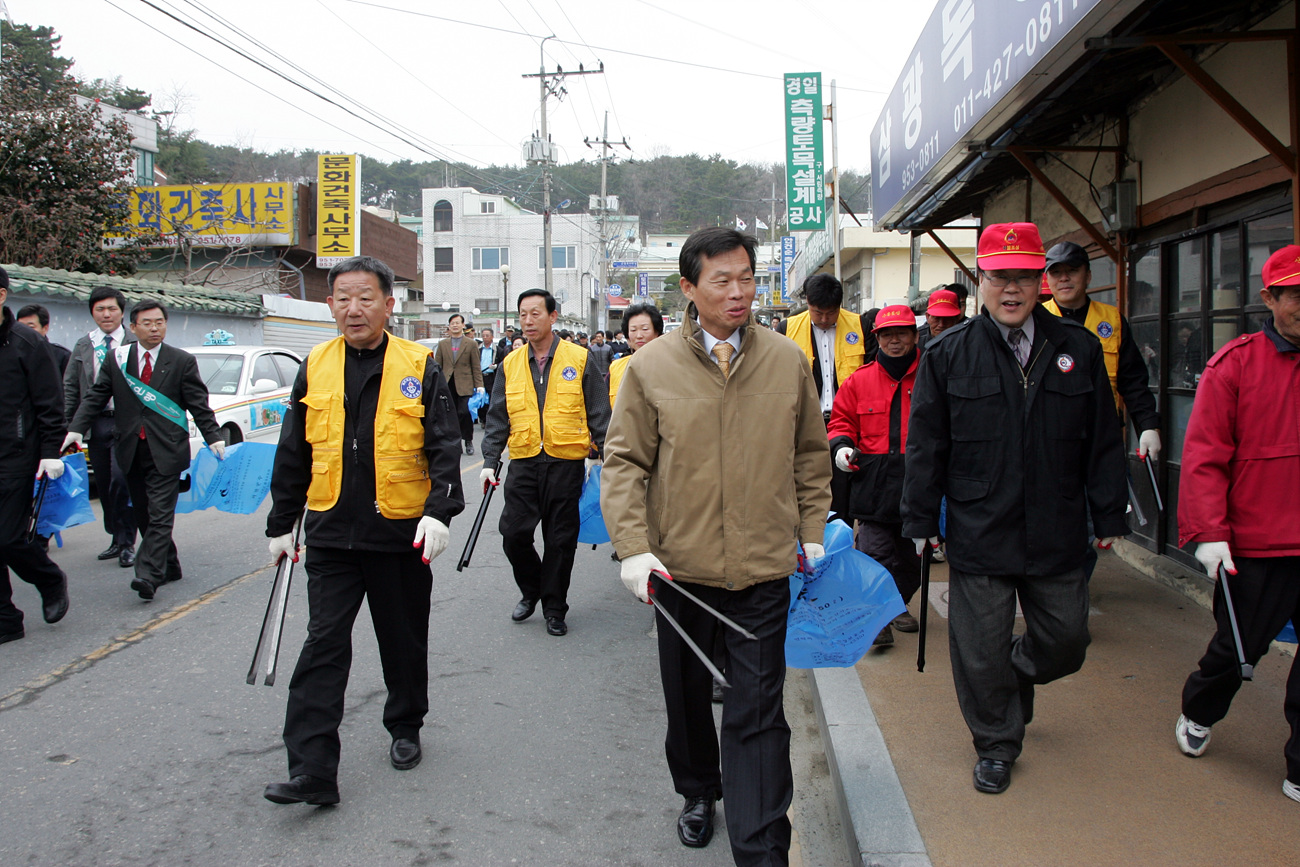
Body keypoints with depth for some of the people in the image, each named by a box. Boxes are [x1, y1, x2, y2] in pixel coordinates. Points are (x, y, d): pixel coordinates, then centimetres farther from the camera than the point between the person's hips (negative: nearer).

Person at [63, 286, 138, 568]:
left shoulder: (135, 343, 0)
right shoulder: (83, 346, 12)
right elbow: (70, 387, 13)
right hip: (95, 424, 5)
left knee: (121, 480, -13)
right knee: (104, 485, 10)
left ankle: (127, 544, -3)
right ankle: (116, 538, 23)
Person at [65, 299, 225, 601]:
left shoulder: (183, 362, 1)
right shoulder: (115, 359, 8)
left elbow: (199, 405, 1)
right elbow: (96, 397, 7)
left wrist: (214, 438, -7)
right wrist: (76, 429, -6)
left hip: (166, 451, -4)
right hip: (132, 451, 4)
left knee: (160, 515, -9)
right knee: (144, 516, 11)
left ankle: (149, 575, -13)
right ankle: (169, 566, 23)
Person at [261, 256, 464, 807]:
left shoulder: (418, 367, -3)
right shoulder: (315, 368, 5)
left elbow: (444, 447, -5)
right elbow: (293, 454, 12)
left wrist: (439, 511, -19)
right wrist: (281, 524, 13)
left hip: (401, 533, -2)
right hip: (331, 534, 2)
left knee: (404, 642, 13)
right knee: (323, 647, -2)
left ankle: (406, 728, 36)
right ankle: (311, 771, 1)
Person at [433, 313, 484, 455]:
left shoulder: (471, 344, 6)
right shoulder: (442, 344, 14)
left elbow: (476, 367, 4)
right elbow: (437, 366, 12)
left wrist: (479, 385, -4)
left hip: (464, 386, -3)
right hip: (447, 385, 3)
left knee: (464, 413, -10)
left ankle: (468, 441, 6)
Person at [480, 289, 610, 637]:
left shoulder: (579, 359, -1)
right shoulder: (510, 364, 8)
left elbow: (599, 414, 1)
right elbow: (498, 418, 11)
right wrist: (490, 461, 3)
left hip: (566, 464, -2)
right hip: (524, 464, 3)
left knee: (560, 540, 4)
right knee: (514, 533, 0)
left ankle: (554, 607, 20)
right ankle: (531, 591, 26)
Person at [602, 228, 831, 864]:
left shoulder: (788, 360, 1)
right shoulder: (651, 367, -4)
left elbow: (811, 455, 11)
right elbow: (624, 462, -2)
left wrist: (812, 530, 11)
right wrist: (633, 546, -11)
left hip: (765, 568, 0)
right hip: (681, 566, 1)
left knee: (758, 713, 1)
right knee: (687, 694, 20)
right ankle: (698, 793, 45)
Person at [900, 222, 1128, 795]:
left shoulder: (1078, 349, 3)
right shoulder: (948, 354, -2)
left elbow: (1103, 441, 7)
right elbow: (925, 447, 0)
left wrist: (1109, 517, 6)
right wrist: (921, 521, -2)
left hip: (1058, 534, 2)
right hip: (977, 534, -2)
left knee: (1065, 640, 13)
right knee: (981, 651, 6)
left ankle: (1018, 677, 45)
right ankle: (996, 744, 27)